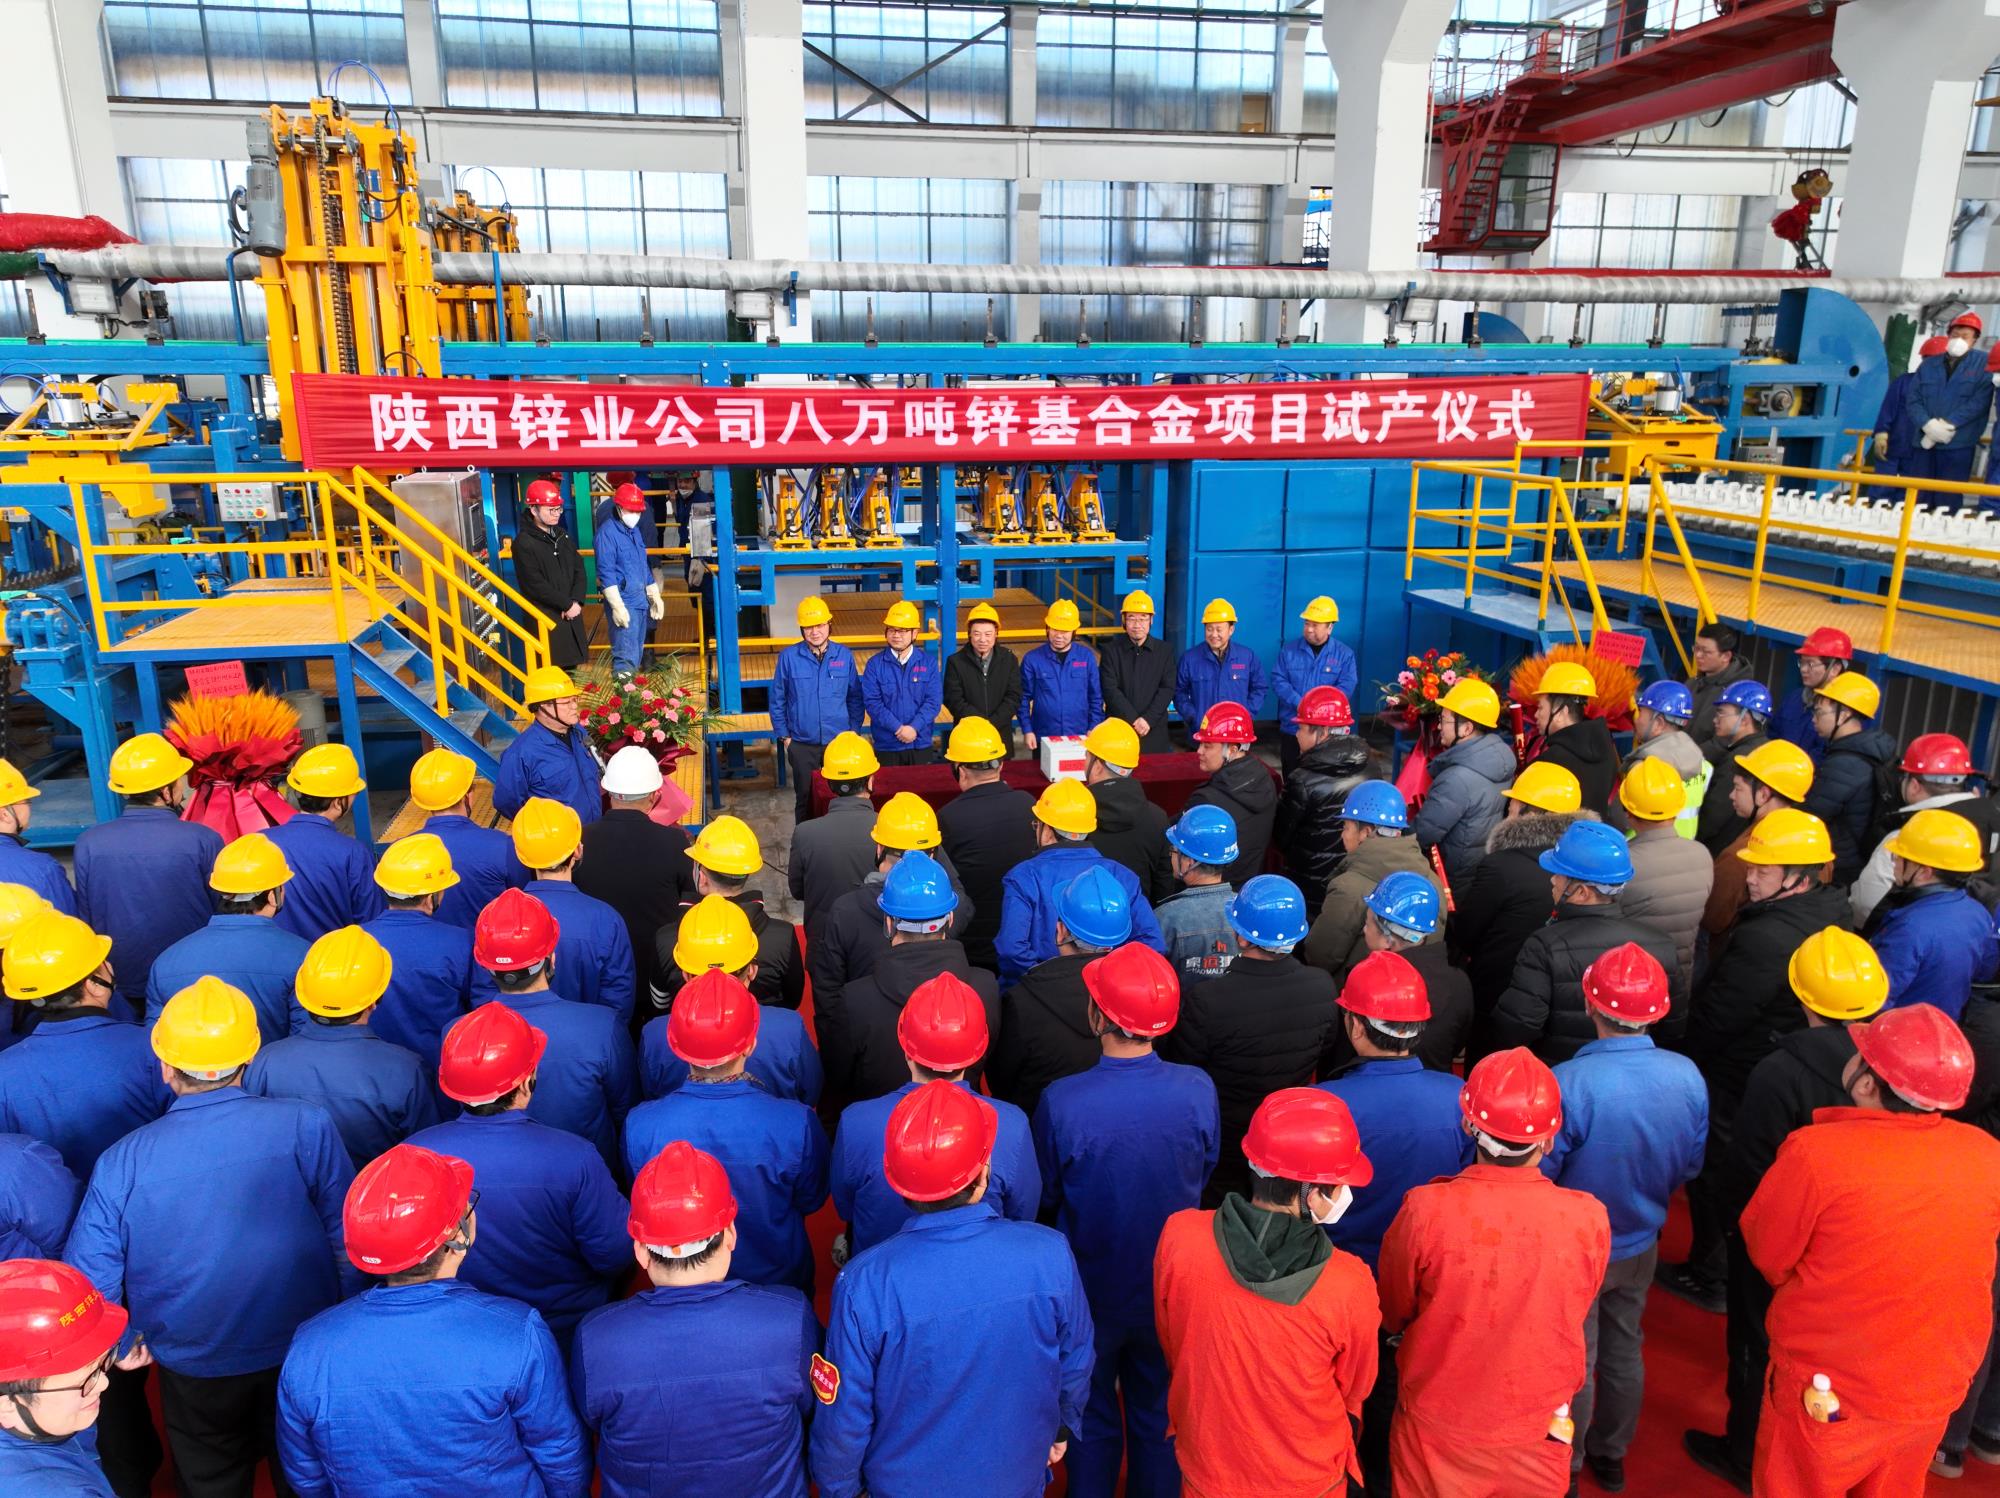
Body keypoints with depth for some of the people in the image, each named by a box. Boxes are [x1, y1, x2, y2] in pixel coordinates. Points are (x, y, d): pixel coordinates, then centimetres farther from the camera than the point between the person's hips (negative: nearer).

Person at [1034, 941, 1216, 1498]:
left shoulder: (1061, 1101, -31)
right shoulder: (1198, 1091, -24)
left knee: (1092, 1416, 24)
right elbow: (1204, 1177, -5)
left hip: (1090, 1289, -2)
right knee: (1159, 1411, 26)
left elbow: (1046, 1195, -12)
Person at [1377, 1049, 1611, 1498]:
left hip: (1437, 1427, -1)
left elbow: (1391, 1316, -8)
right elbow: (1572, 1314, -2)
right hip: (1539, 1429, 2)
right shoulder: (1589, 1219, -23)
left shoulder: (1426, 1210, -27)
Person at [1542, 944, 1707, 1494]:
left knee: (1576, 1361, 15)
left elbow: (1540, 1174, -22)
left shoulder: (1568, 1083, -35)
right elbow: (1690, 1165, -2)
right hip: (1641, 1243, 4)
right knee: (1625, 1347, 24)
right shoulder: (1688, 1076, -18)